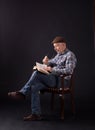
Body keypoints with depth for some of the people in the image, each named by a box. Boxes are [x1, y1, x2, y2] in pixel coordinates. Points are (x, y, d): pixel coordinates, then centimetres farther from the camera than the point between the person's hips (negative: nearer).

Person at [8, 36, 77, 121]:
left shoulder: (70, 55, -6)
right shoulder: (59, 54, 22)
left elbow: (68, 70, -19)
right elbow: (53, 62, 34)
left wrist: (52, 70, -21)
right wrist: (47, 61, 9)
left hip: (61, 80, -8)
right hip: (52, 79, 8)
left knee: (36, 73, -26)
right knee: (34, 87, -18)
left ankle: (22, 93, -13)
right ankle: (36, 114, -17)